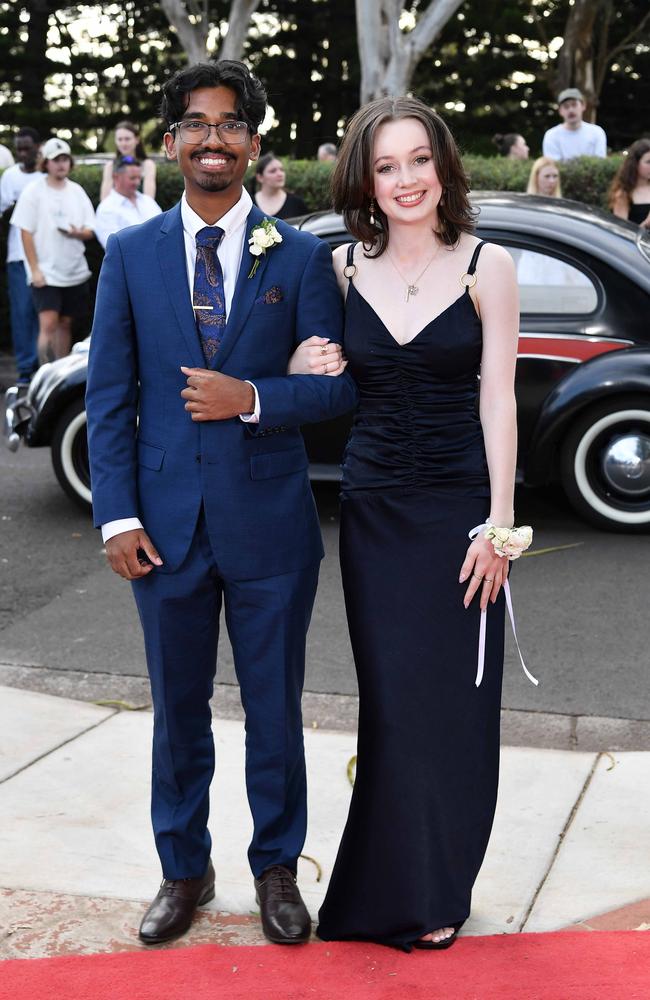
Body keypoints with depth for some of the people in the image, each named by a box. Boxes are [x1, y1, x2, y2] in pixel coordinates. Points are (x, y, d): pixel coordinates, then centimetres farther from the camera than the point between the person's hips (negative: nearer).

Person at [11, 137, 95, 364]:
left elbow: (90, 231, 10)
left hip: (75, 271, 4)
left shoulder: (77, 191, 8)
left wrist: (77, 233, -14)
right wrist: (35, 269, -12)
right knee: (48, 324, -14)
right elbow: (26, 232, -6)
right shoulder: (33, 192, -4)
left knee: (65, 323, 11)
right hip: (46, 272, -4)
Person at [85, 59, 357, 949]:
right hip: (167, 524, 1)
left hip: (270, 523, -1)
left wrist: (253, 398, -18)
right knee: (178, 713, 14)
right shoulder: (131, 255, 4)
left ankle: (277, 871, 31)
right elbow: (109, 395, 1)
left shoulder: (301, 257, 0)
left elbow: (340, 384, -1)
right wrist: (118, 515, -6)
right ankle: (185, 873, 32)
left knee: (275, 711, 11)